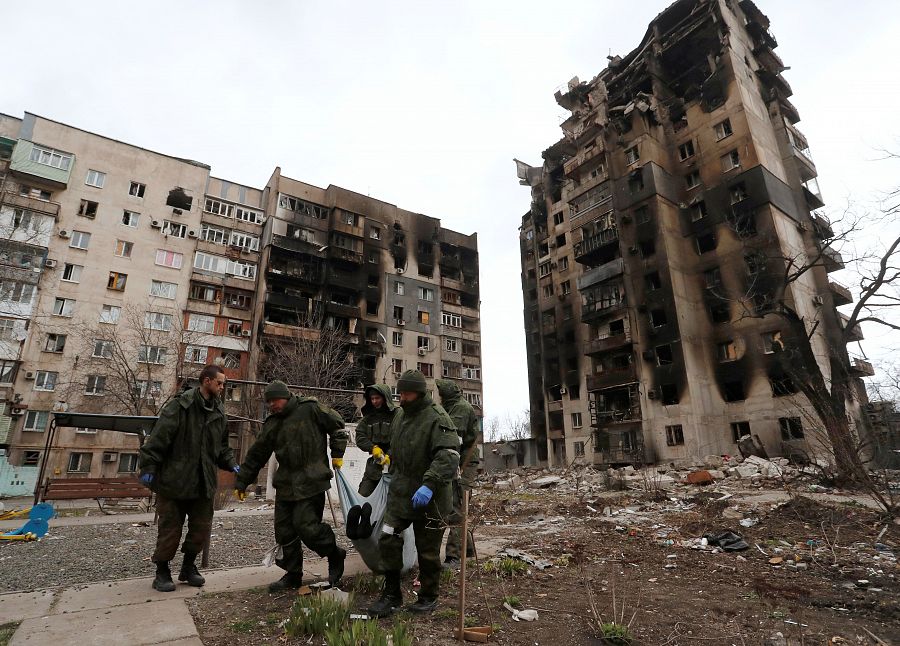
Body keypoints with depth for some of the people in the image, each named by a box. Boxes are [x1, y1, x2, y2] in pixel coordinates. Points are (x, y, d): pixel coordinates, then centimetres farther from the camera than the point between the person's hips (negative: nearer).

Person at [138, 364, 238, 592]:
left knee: (202, 528, 11)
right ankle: (162, 572, 26)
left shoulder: (219, 412, 7)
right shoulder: (179, 406, -12)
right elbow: (158, 438, -15)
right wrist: (149, 467, -19)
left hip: (204, 483, 6)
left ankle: (188, 566, 31)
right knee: (170, 529, 6)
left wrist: (231, 464, 5)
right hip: (174, 480, -6)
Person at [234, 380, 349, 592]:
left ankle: (335, 555, 14)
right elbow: (256, 455, 18)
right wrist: (241, 482, 19)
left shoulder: (310, 409, -6)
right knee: (284, 530, 8)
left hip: (311, 481, -6)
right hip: (285, 484, 7)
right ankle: (293, 574, 26)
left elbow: (338, 427, 2)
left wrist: (337, 454, 0)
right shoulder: (271, 424, 11)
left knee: (306, 526, -12)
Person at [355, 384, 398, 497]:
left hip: (392, 464, -5)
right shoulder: (368, 417, 10)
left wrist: (389, 455, -25)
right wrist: (373, 447, -14)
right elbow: (360, 437, 2)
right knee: (362, 496, 5)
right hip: (373, 465, 5)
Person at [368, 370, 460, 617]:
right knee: (387, 541, 3)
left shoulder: (437, 418, -19)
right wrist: (394, 476, 26)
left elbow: (449, 456, -30)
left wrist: (430, 483, -39)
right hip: (400, 493, 6)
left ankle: (428, 597, 31)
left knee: (427, 551, 9)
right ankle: (391, 595, 22)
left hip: (429, 498, -6)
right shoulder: (399, 416, 7)